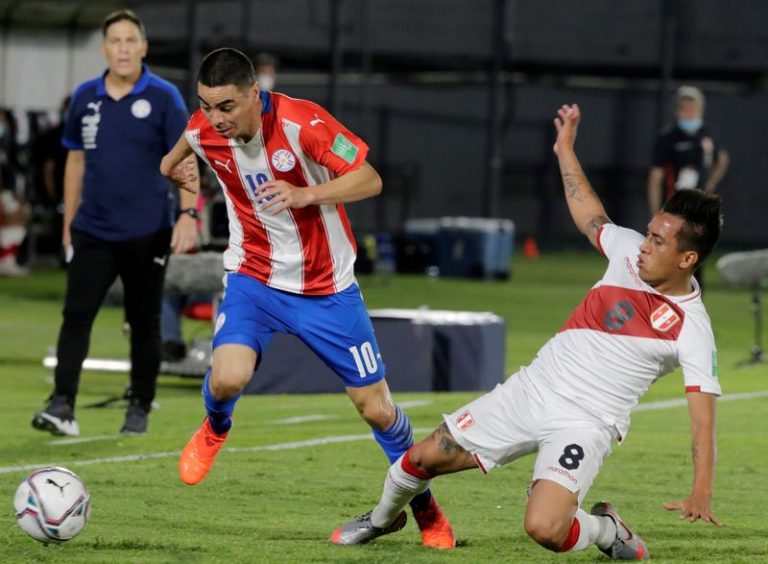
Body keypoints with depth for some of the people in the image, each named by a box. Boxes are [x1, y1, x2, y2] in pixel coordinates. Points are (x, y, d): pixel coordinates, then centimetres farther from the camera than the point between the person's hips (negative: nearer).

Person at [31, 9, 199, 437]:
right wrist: (69, 223, 15)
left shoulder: (163, 97, -5)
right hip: (92, 232, 3)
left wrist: (188, 215, -19)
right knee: (76, 314, -10)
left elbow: (184, 159, -7)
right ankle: (63, 405, -14)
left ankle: (141, 407, 19)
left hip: (147, 234, -3)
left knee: (144, 323, 6)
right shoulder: (85, 97, 6)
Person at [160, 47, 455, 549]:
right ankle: (215, 430, 13)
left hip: (327, 289, -2)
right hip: (254, 278, 2)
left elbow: (370, 180, -24)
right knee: (227, 379, -25)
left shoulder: (301, 122, -25)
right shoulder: (203, 131, -12)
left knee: (375, 407, 3)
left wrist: (305, 194, -38)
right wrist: (172, 164, 33)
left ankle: (425, 506, 26)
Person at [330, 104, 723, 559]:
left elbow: (702, 413, -22)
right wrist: (566, 150, 26)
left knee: (544, 529, -29)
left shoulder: (692, 330, -18)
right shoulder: (630, 250, -2)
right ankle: (384, 517, 42)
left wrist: (701, 492, -34)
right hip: (530, 390, 6)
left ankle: (604, 529, 6)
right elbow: (591, 217, 19)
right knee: (423, 458, 9)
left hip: (585, 424, -6)